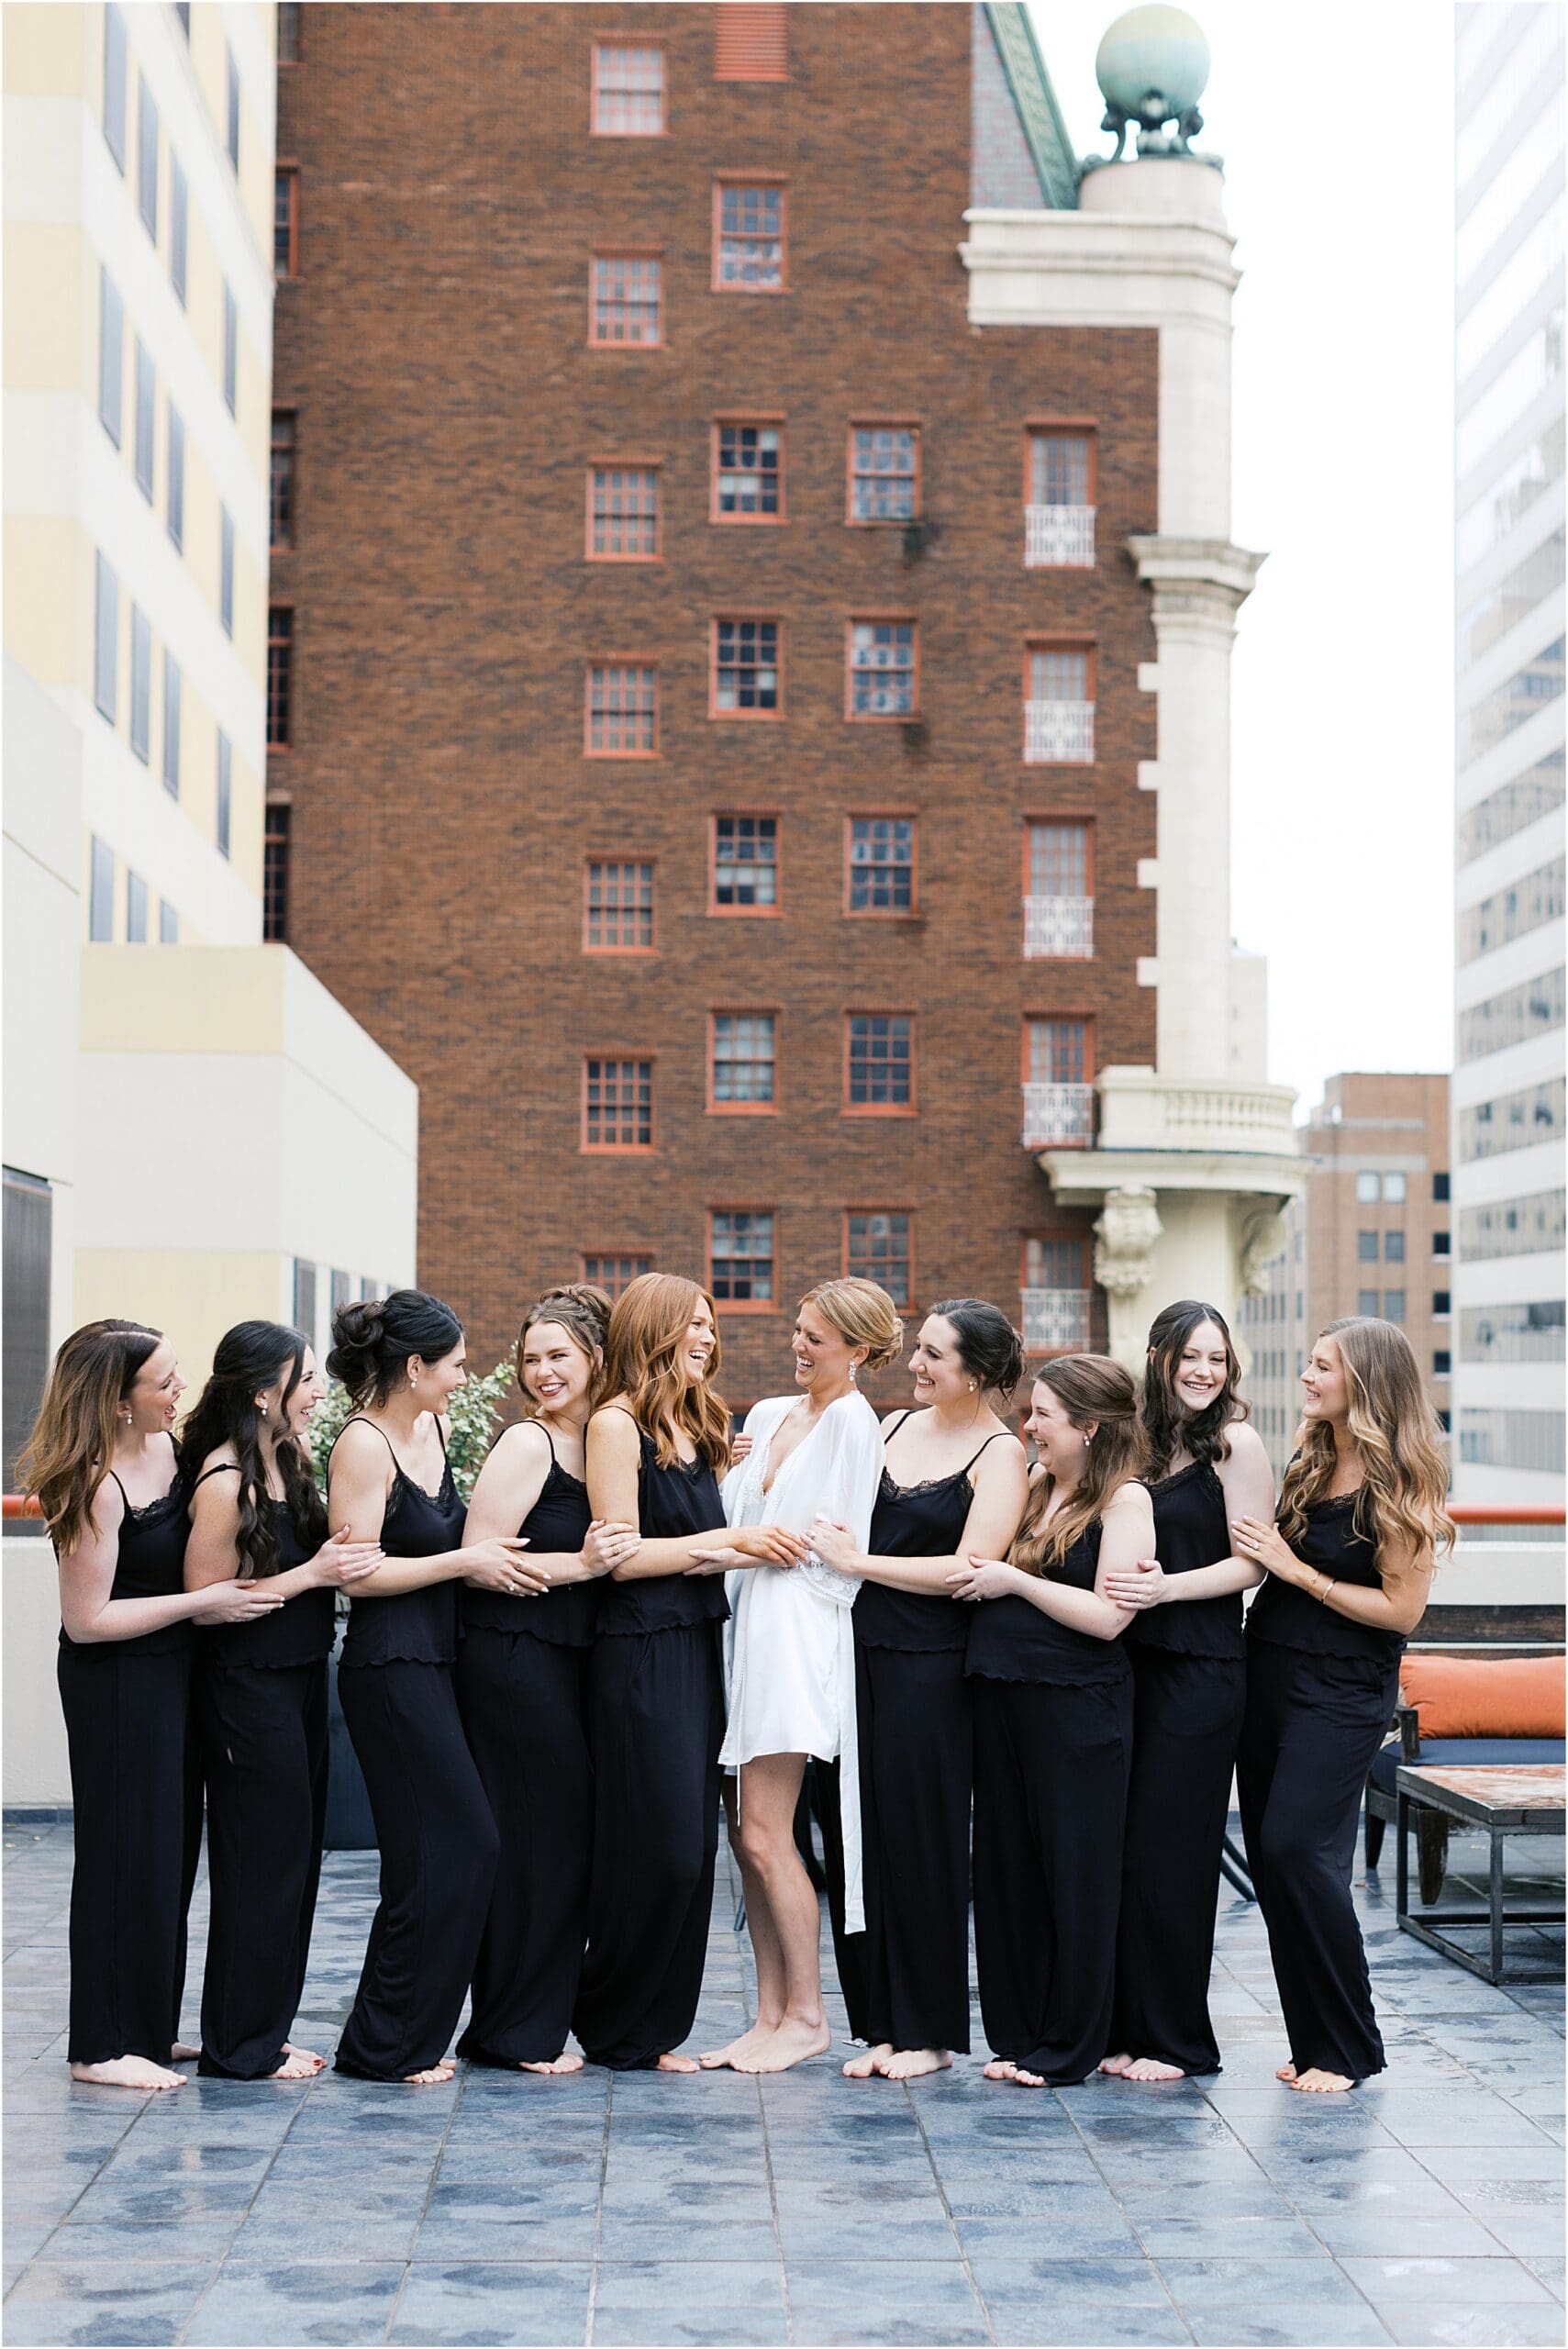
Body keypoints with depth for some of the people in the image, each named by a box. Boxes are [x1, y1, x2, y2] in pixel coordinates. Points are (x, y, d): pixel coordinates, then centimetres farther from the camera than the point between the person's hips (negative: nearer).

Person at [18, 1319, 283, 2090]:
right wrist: (202, 1603, -20)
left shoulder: (172, 1449, 1)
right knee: (126, 1855, -1)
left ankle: (148, 2025, 26)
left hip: (172, 1676, 8)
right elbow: (86, 1619, -21)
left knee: (171, 1852, 14)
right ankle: (104, 2045, 9)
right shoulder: (97, 1488, -23)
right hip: (116, 1686, -8)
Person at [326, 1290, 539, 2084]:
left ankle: (409, 2035, 18)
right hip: (390, 1667, -9)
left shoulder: (435, 1429, 12)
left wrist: (491, 1549, 12)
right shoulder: (362, 1445, -13)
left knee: (447, 1853, 9)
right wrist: (466, 1561, -14)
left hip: (435, 1659, 9)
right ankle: (386, 2044, 2)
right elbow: (359, 1571, -18)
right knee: (453, 1849, -7)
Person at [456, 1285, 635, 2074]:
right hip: (513, 1661, -8)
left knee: (566, 1836, 11)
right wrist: (582, 1564, -20)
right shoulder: (527, 1445, -11)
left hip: (566, 1662, 8)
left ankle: (537, 2022, 21)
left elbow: (616, 1546, 23)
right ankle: (514, 2031, 6)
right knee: (535, 1838, -4)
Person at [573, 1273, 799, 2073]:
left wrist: (763, 1541, 2)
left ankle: (655, 2028, 14)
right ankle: (613, 2028, 7)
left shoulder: (696, 1427, 17)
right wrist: (728, 1540, -12)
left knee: (692, 1849, 7)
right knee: (656, 1849, -7)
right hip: (639, 1654, -8)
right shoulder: (617, 1423, -8)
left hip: (695, 1648, 8)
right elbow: (623, 1555, -13)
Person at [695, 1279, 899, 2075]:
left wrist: (740, 1553, -11)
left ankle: (806, 2015, 1)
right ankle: (771, 2015, 11)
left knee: (764, 1835, -9)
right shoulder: (767, 1415, 18)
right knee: (750, 1835, 6)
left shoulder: (853, 1420, -6)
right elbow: (727, 1516, 21)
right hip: (750, 1626, 8)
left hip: (800, 1632, -8)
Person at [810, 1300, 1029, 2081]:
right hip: (858, 1651, 6)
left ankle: (928, 2031, 11)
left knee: (921, 1842, -1)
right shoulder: (893, 1426, 13)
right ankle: (878, 2024, 16)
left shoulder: (999, 1454, -6)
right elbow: (846, 1516, 24)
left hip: (930, 1666, -6)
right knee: (855, 1834, 6)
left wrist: (858, 1561, -12)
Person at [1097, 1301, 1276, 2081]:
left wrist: (1167, 1586, -22)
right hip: (1131, 1662, 6)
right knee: (1117, 1847, 5)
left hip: (1202, 1672, -6)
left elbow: (1253, 1562, -9)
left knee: (1167, 1851, -3)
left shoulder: (1234, 1443, -6)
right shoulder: (1141, 1441, 12)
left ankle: (1177, 2040, 7)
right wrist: (1122, 1583, -4)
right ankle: (1127, 2027, 15)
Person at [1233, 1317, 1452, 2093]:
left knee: (1297, 1849, -13)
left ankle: (1348, 2049, 0)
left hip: (1343, 1689, -7)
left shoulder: (1399, 1483, -12)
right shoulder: (1311, 1462, 9)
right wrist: (1261, 1550, -1)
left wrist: (1297, 1570, -13)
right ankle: (1313, 2040, 15)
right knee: (1269, 1855, 6)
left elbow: (1402, 1608, -14)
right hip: (1268, 1673, 7)